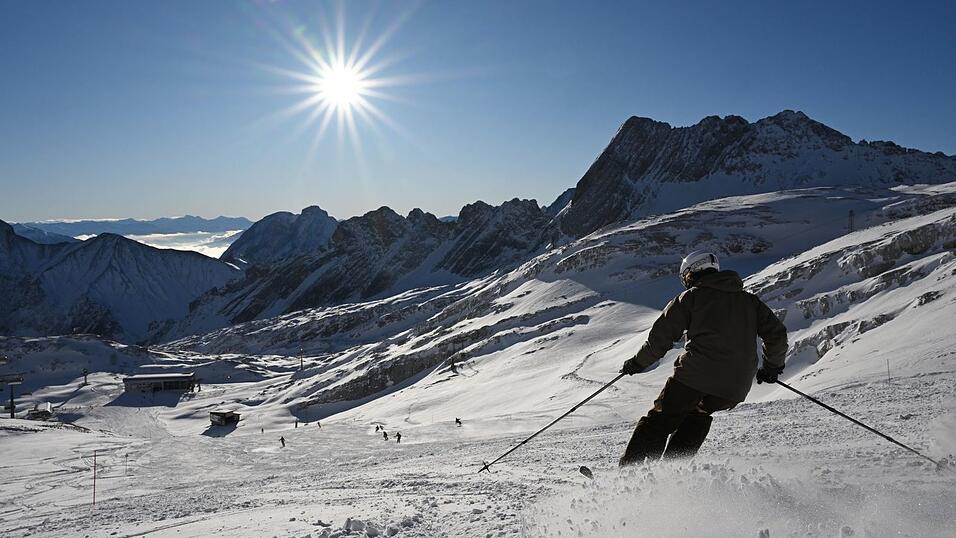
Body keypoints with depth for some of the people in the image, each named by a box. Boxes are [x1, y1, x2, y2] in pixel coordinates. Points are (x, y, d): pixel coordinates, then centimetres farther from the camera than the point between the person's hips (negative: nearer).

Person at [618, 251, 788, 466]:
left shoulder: (690, 297, 7)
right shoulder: (750, 300, 20)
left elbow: (660, 338, 3)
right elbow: (777, 335, 16)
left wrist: (637, 363, 16)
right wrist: (773, 366, 32)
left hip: (697, 373, -5)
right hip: (736, 386, 5)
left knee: (660, 419, 7)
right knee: (699, 415, 29)